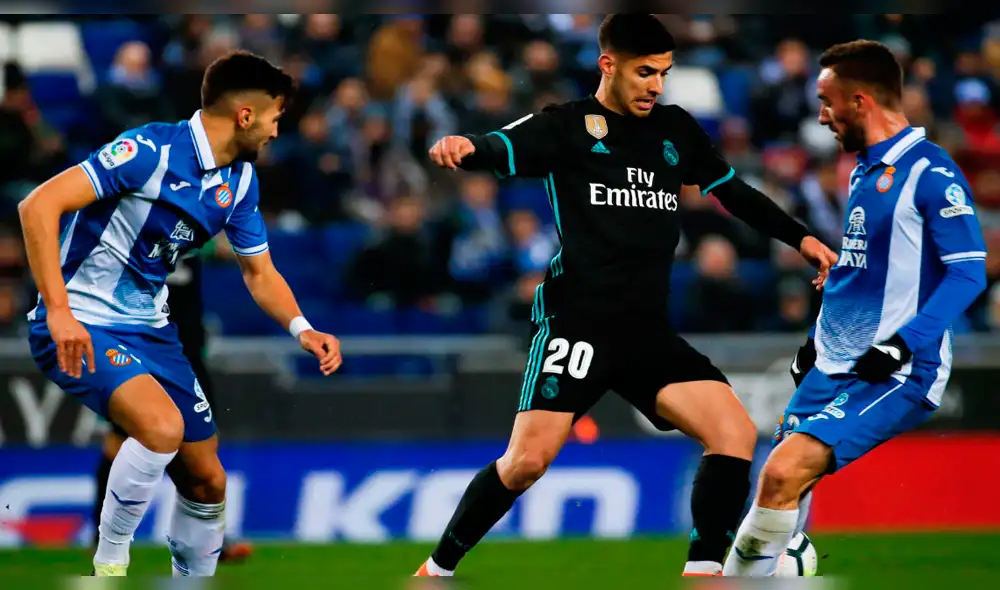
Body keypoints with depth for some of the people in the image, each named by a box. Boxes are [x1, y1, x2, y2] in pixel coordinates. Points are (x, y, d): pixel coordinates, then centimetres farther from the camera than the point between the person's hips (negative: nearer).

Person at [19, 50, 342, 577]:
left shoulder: (240, 180, 4)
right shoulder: (152, 151, -21)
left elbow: (259, 271, 16)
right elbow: (39, 205, -26)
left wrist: (301, 329, -3)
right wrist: (58, 310, -32)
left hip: (149, 326, 8)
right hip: (81, 325, -8)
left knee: (206, 481, 7)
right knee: (162, 425, -32)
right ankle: (109, 561, -13)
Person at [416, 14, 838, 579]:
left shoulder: (675, 129, 15)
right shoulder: (566, 127, -1)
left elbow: (733, 191, 28)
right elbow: (503, 150, -19)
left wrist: (801, 239, 21)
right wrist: (465, 147, -42)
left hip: (649, 331, 5)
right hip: (576, 320, -5)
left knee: (736, 432, -12)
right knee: (528, 459, -14)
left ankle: (703, 572, -6)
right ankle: (439, 568, 6)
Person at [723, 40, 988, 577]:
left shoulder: (930, 172, -13)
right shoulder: (864, 170, 15)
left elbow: (969, 272, -17)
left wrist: (902, 345, -25)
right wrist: (818, 338, 26)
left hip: (894, 375, -9)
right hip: (831, 368, 9)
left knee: (784, 473, -22)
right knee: (779, 486, 5)